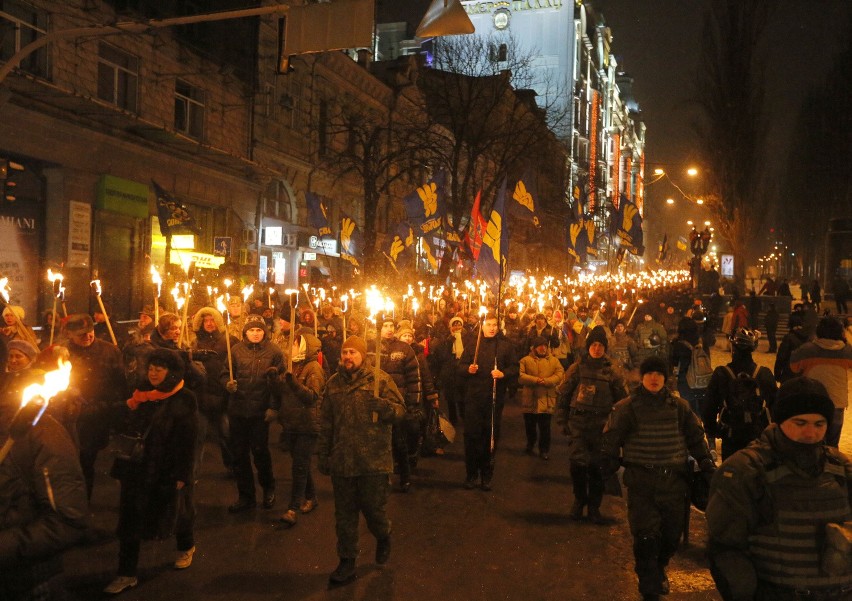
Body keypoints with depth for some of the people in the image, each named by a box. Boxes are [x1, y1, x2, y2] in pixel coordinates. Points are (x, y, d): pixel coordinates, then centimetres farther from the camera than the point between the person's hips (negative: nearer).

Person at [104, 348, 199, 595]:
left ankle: (186, 547, 43)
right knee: (130, 518, 2)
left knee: (175, 510, 15)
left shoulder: (184, 400, -11)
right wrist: (122, 462, 7)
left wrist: (181, 474, -16)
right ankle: (127, 573, 11)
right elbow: (129, 429, 9)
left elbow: (187, 441, -13)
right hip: (137, 467, 4)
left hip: (167, 470, -4)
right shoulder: (141, 394, 4)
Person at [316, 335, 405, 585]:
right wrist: (322, 454, 14)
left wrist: (384, 407, -28)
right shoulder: (333, 383, 8)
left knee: (374, 509, 4)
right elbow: (325, 422, 14)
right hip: (342, 460, 3)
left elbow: (400, 410, -7)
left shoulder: (380, 379, -4)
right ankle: (347, 562, 22)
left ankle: (383, 537, 37)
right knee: (344, 514, 9)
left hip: (374, 460, -3)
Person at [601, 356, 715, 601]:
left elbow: (696, 437, 14)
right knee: (646, 536, -6)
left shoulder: (679, 406, 8)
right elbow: (611, 439, 2)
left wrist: (707, 464, 7)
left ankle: (659, 569, 40)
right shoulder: (627, 407, 0)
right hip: (641, 482, -3)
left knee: (672, 534, 11)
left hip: (674, 480, 3)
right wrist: (609, 465, -2)